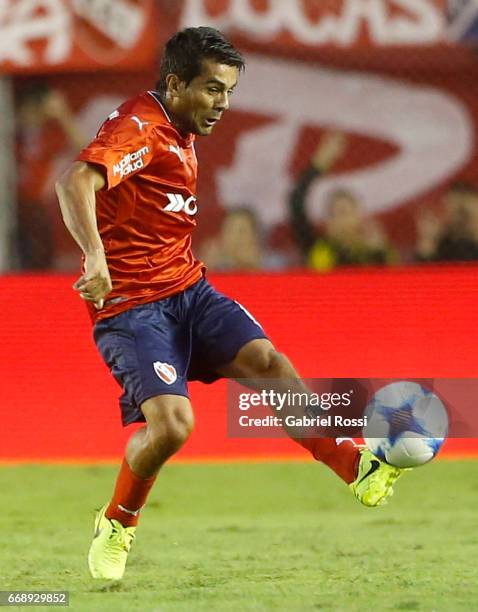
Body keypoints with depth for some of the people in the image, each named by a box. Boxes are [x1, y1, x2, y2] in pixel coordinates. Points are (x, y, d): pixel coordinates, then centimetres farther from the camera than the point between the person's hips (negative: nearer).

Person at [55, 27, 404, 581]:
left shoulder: (181, 133, 15)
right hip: (131, 306, -8)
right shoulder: (138, 128, -16)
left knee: (267, 362, -15)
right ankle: (116, 526, 3)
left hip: (187, 290, 8)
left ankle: (359, 470, -14)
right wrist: (95, 256, -47)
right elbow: (75, 183, -34)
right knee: (171, 421, -22)